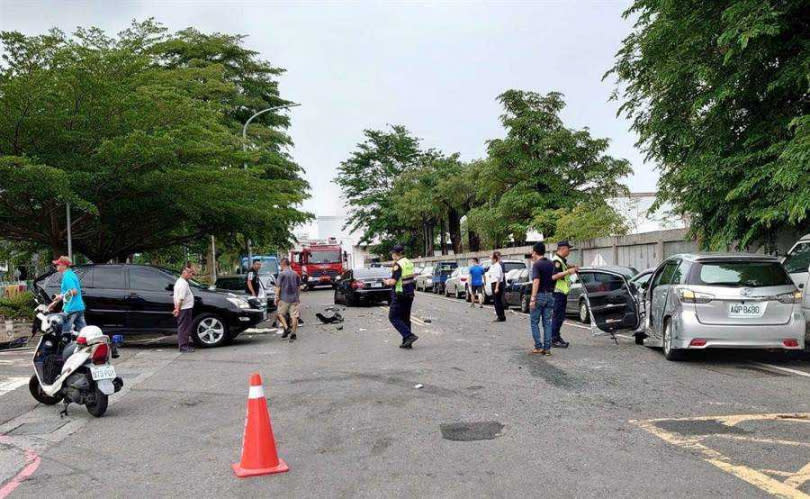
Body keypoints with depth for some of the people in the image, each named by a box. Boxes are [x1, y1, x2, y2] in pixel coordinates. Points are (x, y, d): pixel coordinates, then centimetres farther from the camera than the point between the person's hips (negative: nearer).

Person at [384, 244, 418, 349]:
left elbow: (393, 281, -21)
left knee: (393, 317, -1)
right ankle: (407, 342, 14)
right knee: (405, 318, 14)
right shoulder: (409, 263, 10)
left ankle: (409, 335, -14)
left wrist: (387, 282, 1)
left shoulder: (398, 264, -16)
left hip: (399, 295, -8)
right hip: (409, 294, 8)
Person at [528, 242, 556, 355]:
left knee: (534, 322, 5)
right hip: (550, 295, 6)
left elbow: (536, 281, -22)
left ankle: (538, 347, 1)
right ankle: (547, 348, 5)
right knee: (547, 322, 7)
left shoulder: (537, 265, -12)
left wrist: (533, 298, -24)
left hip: (539, 295, -6)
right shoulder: (551, 264, 8)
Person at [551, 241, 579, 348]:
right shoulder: (556, 261, -17)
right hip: (558, 292, -11)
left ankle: (557, 336, 23)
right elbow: (554, 276, -27)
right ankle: (553, 339, -4)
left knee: (560, 316, 15)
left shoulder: (562, 260, 17)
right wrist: (568, 271, -27)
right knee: (557, 316, -8)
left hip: (562, 292, 11)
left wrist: (571, 268, 17)